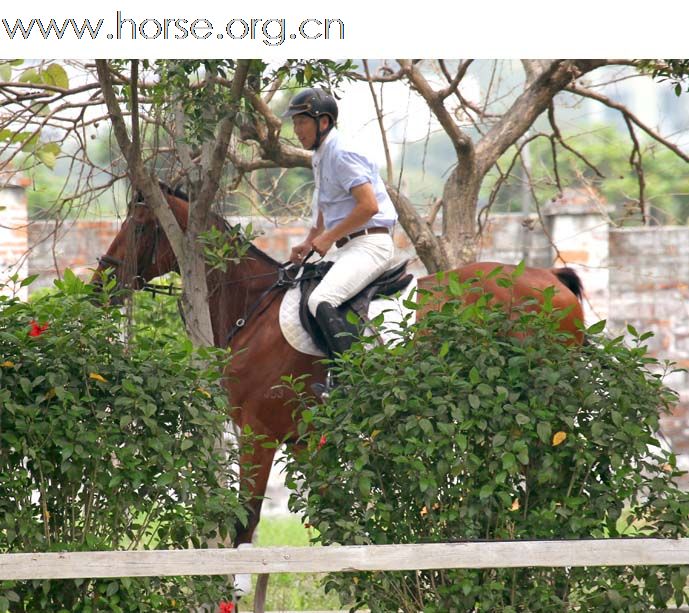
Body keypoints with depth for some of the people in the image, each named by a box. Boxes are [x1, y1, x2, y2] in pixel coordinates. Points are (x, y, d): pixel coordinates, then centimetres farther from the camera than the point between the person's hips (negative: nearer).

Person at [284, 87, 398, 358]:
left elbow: (369, 205, -23)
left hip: (369, 243, -11)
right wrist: (308, 243, 16)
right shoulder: (321, 156, 18)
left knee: (320, 301, -29)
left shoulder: (342, 155, -14)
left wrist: (328, 238, -17)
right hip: (348, 247, 11)